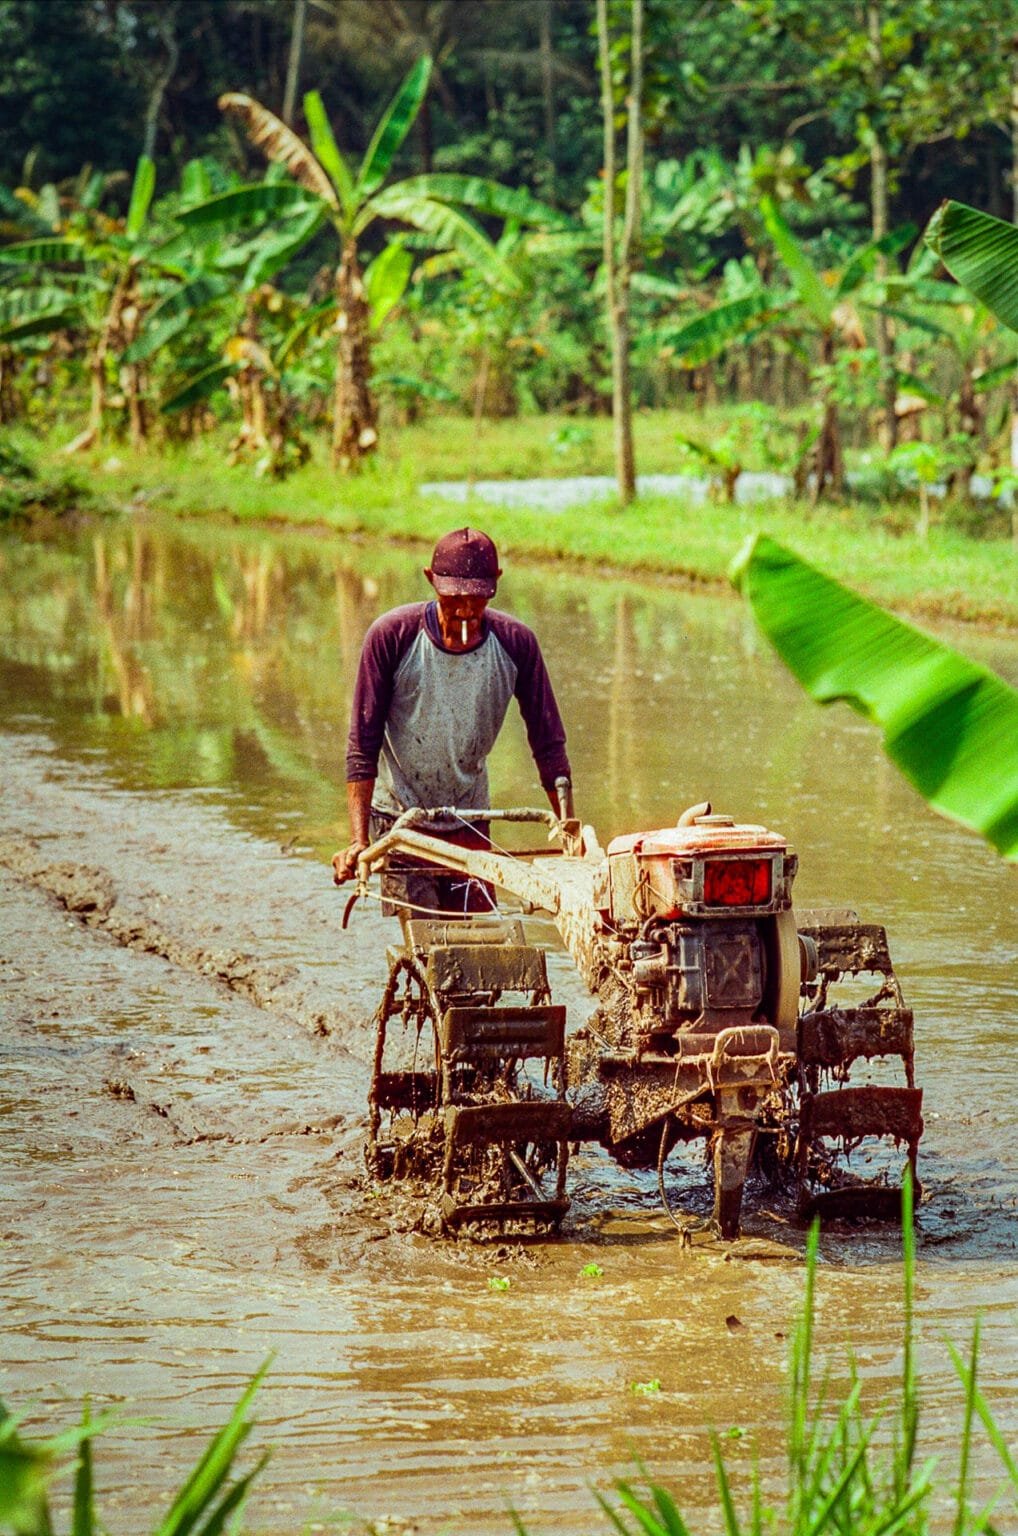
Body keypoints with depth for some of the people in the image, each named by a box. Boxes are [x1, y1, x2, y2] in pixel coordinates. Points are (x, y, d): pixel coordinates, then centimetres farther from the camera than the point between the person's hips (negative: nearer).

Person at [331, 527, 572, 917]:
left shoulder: (516, 643, -8)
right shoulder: (391, 636, -15)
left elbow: (548, 744, 0)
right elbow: (362, 746, -12)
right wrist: (358, 841, -20)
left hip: (469, 825, 3)